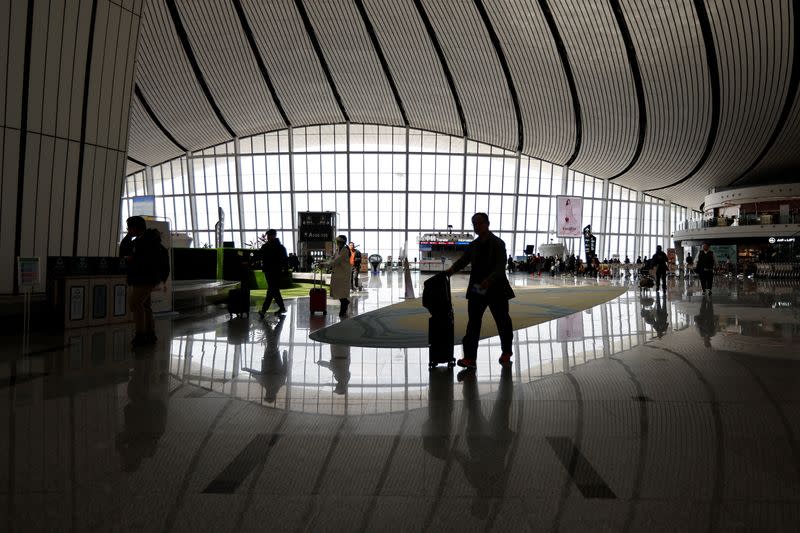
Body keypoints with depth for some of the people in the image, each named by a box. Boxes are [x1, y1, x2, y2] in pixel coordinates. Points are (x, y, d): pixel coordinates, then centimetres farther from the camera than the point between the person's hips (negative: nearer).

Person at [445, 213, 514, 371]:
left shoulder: (498, 244, -7)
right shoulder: (473, 245, 10)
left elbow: (500, 267, -17)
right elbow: (463, 261, 11)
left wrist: (489, 280, -34)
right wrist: (451, 270, -10)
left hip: (496, 290, -4)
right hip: (476, 290, 4)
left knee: (503, 322, 12)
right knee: (473, 324, -3)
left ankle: (506, 353, 32)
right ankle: (470, 357, -3)